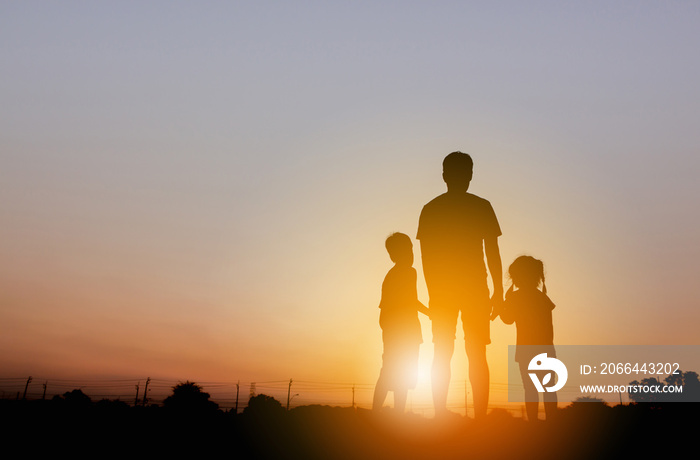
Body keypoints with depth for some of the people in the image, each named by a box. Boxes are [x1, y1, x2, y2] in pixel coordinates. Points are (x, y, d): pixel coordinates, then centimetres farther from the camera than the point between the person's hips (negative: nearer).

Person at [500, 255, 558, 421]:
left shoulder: (516, 297, -6)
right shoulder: (542, 296, 8)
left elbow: (507, 319, 2)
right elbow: (549, 327, 10)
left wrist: (507, 300, 13)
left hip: (527, 349, -4)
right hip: (545, 348, 4)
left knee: (530, 389, -2)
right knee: (548, 388, 7)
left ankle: (533, 422, -5)